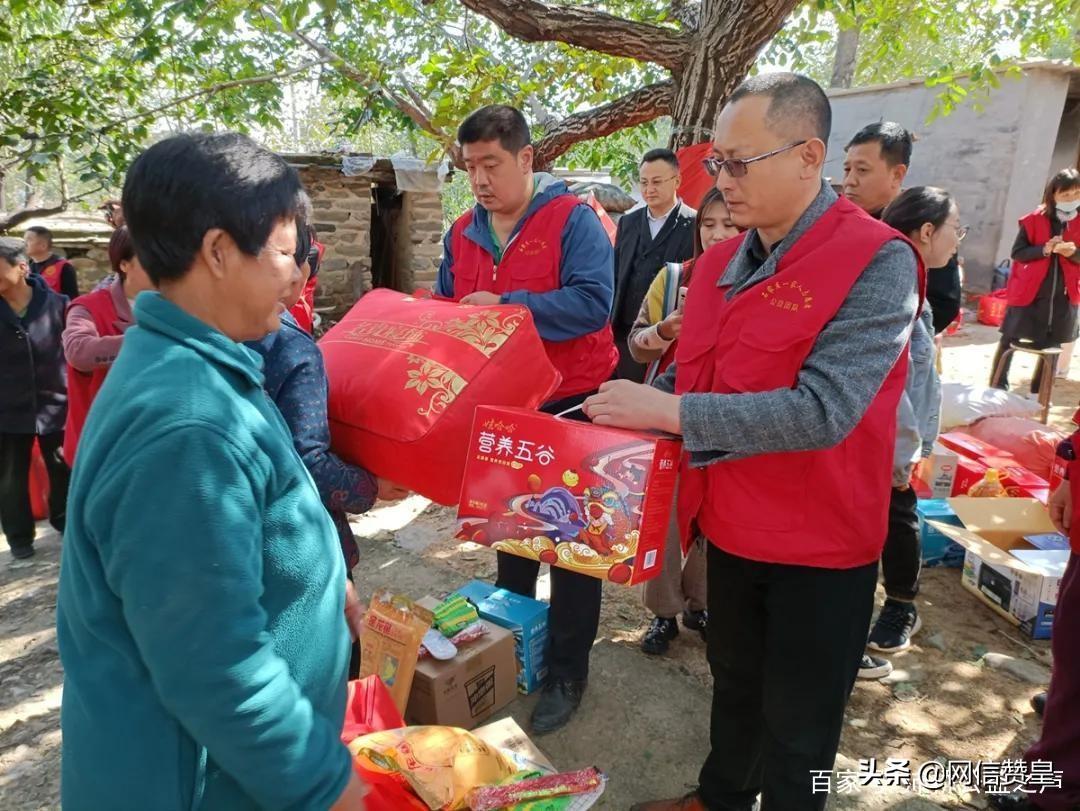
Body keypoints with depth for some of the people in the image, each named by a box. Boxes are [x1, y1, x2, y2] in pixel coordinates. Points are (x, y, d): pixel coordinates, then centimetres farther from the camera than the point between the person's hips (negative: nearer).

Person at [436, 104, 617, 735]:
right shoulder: (464, 232, 6)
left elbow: (593, 302, -25)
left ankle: (568, 671, 18)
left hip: (569, 403, -6)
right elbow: (445, 306, 15)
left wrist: (506, 305, -26)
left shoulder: (572, 219, -12)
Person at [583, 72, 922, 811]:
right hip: (732, 525, 6)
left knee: (796, 722, 15)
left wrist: (670, 414, -29)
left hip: (820, 541, -6)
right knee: (734, 684, 27)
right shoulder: (720, 263, 1)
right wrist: (634, 402, -7)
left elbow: (823, 411, -30)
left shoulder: (878, 262, -20)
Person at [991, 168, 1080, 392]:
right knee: (1009, 341, 2)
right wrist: (1044, 249, -22)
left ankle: (1038, 394, 23)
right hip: (1028, 292, -3)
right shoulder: (1035, 219, -6)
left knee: (1052, 346, 11)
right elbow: (1017, 252, -8)